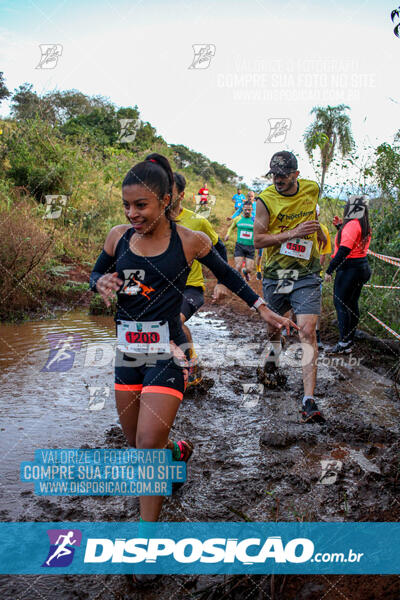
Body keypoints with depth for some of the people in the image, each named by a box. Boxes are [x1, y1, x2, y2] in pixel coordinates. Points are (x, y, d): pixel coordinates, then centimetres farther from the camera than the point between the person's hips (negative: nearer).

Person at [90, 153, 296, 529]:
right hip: (127, 352, 5)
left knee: (148, 445, -12)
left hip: (166, 354, -4)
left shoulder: (190, 242, -8)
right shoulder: (119, 236, 0)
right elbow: (95, 275, 15)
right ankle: (177, 451, 50)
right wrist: (101, 283, -9)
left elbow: (226, 275, 9)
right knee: (135, 441, 17)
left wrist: (263, 310, 11)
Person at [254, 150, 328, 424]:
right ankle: (275, 350, 59)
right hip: (275, 273, 0)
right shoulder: (266, 199, -9)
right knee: (273, 321, 20)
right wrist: (293, 232, -21)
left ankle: (309, 401, -17)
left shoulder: (312, 189, 0)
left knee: (307, 331, -14)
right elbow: (258, 239, -12)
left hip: (307, 273, 0)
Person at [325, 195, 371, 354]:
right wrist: (340, 227, 19)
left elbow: (344, 250, -23)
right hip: (362, 267, 10)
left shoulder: (352, 224, -17)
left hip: (349, 269, -10)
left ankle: (344, 344, -2)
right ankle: (350, 340, 23)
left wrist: (329, 270, -20)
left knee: (341, 304, -5)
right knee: (352, 304, 15)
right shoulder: (364, 225, 13)